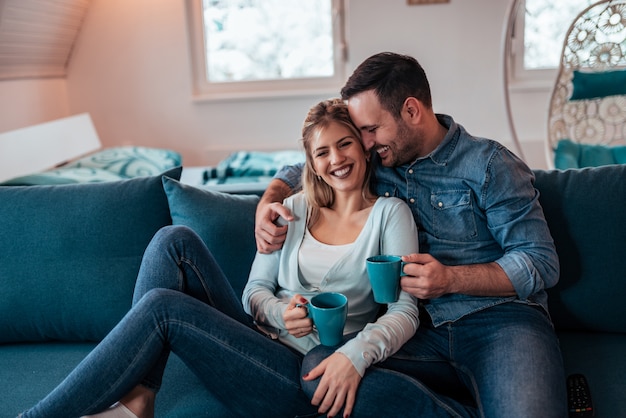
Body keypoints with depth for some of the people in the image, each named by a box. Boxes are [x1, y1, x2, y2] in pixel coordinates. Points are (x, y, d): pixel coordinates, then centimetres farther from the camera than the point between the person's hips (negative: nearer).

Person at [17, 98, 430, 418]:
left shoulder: (389, 213, 1)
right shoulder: (294, 209, 13)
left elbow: (405, 311, -7)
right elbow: (255, 289, 12)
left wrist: (357, 354, -26)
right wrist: (279, 312, -12)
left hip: (305, 378, -5)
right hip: (258, 338, 5)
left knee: (162, 305, -23)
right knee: (175, 240, -13)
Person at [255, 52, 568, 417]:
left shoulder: (489, 164, -1)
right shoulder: (376, 162, 13)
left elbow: (542, 264, -4)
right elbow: (299, 172, 27)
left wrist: (451, 279, -17)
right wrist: (268, 205, 4)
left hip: (500, 318, -5)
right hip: (420, 329, 6)